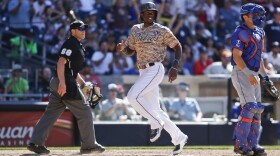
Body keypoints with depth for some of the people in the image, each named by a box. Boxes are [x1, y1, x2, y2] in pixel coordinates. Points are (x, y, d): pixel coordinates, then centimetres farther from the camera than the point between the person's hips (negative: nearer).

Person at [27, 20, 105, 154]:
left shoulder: (77, 46, 23)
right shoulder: (70, 44, -9)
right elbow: (61, 62, -21)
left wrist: (83, 84, 26)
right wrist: (62, 82, -29)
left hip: (57, 83, 10)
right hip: (65, 83, -10)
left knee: (51, 113, 7)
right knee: (84, 112, -2)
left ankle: (35, 142, 2)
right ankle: (89, 145, 4)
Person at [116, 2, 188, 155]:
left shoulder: (162, 30, -4)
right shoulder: (135, 29, 13)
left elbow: (177, 46, 2)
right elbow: (130, 51, 19)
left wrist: (174, 67, -10)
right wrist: (122, 48, -5)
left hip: (155, 69, -7)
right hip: (143, 72, 7)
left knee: (133, 96, -24)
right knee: (154, 110, 8)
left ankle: (156, 123, -10)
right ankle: (179, 137, 19)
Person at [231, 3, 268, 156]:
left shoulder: (259, 32, 16)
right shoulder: (240, 33, -11)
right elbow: (237, 57, -19)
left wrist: (265, 75, 16)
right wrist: (249, 74, -27)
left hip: (254, 75, 9)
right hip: (241, 73, -9)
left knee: (257, 110, 6)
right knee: (250, 107, -18)